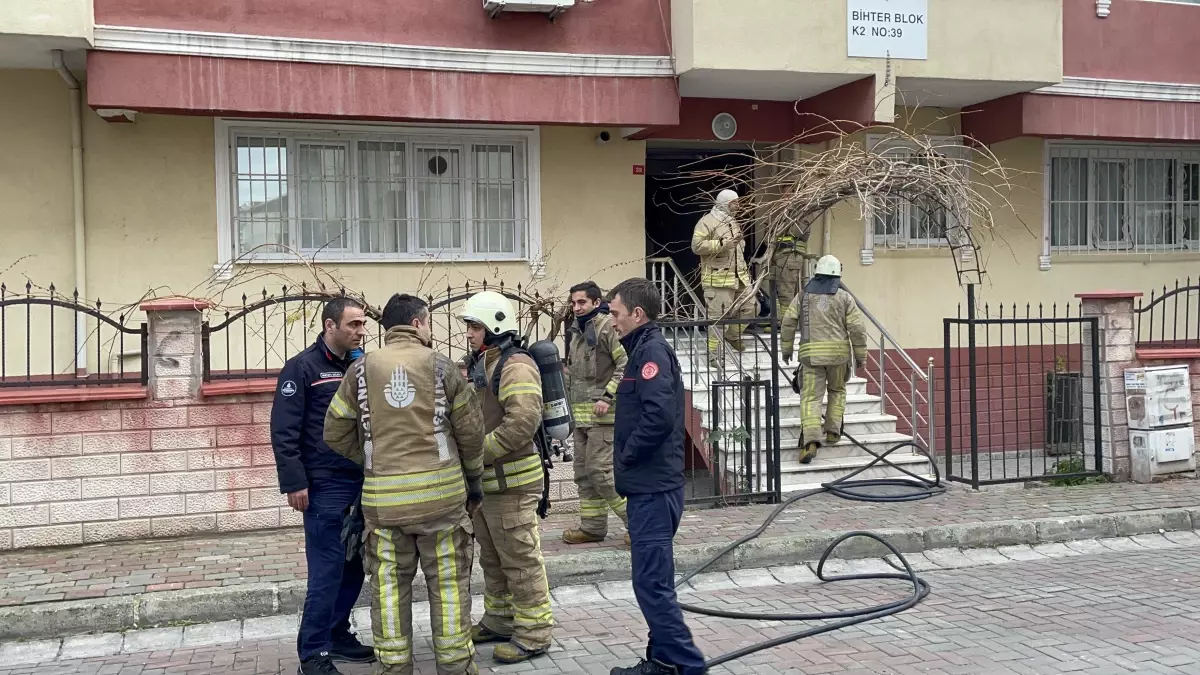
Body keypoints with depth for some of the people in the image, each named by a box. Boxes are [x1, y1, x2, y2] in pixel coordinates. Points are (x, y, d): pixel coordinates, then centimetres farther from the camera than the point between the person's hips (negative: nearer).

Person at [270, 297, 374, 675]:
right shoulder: (302, 368, -6)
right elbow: (284, 431, -11)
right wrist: (294, 482, -15)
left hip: (361, 484, 6)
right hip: (325, 487, -6)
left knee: (354, 566, 10)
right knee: (327, 571, -4)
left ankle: (337, 634, 25)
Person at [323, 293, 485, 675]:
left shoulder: (361, 370, 4)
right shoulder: (441, 366, 0)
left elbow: (335, 434, 6)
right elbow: (470, 430, 2)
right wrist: (474, 478, 16)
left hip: (383, 496, 2)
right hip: (441, 490, -1)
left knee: (389, 585, 10)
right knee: (448, 582, 8)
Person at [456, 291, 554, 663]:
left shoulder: (515, 366, -16)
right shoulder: (480, 364, 15)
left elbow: (523, 422, -28)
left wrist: (479, 453, -24)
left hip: (510, 481, -10)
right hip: (486, 480, 10)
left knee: (520, 558, -2)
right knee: (492, 557, 19)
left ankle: (534, 632, 7)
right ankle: (499, 620, 32)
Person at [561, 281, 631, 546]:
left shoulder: (607, 326, -11)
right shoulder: (577, 331, 17)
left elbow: (626, 364, -18)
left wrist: (608, 396, -20)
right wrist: (569, 399, 18)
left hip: (602, 414, -9)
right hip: (580, 414, 9)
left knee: (600, 470, -12)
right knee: (584, 472, 12)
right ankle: (592, 527, 21)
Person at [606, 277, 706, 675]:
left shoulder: (652, 351, -14)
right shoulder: (645, 349, 16)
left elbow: (659, 414, -27)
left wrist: (626, 456, -14)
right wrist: (627, 462, 8)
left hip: (653, 488, -10)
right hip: (649, 485, 10)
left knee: (652, 582, -6)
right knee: (653, 580, 15)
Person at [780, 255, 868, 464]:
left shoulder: (804, 296, 8)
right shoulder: (844, 297, 4)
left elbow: (789, 322, 3)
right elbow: (857, 327, -1)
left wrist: (786, 348, 13)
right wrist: (861, 354, 8)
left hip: (811, 353, 0)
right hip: (838, 351, 0)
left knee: (811, 397, -4)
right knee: (837, 391, 24)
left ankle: (811, 441, -20)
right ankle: (833, 431, 21)